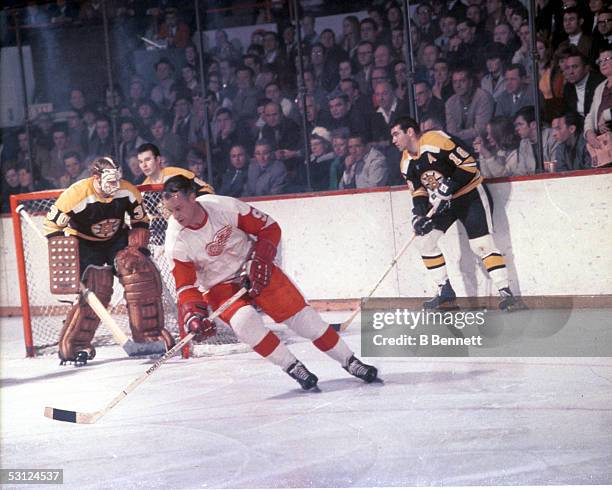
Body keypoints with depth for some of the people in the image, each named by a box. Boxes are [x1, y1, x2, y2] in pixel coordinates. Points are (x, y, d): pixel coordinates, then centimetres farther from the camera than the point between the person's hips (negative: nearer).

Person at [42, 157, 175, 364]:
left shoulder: (128, 192, -16)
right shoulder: (76, 195, -29)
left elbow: (140, 221, 2)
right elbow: (52, 226, -21)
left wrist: (139, 246, -9)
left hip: (118, 239, 4)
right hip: (85, 243, -4)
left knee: (142, 273, -14)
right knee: (95, 289, -18)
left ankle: (150, 333, -5)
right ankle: (72, 344, -6)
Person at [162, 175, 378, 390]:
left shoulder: (225, 206, -23)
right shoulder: (176, 241, -20)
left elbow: (269, 228, -10)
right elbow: (186, 286, -14)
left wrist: (258, 261, -20)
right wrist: (193, 316, -30)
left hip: (254, 272, 0)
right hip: (219, 288, 0)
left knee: (300, 314, -4)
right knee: (244, 320, -29)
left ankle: (350, 362, 11)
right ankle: (293, 368, -14)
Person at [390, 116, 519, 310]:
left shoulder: (437, 141, -24)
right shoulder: (407, 162, 2)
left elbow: (469, 163, -24)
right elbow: (418, 191, 6)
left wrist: (449, 187, -27)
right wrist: (419, 214, -10)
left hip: (469, 194, -8)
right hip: (441, 202, 8)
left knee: (481, 244, -16)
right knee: (423, 240, 2)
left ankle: (505, 292, -11)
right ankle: (445, 290, 10)